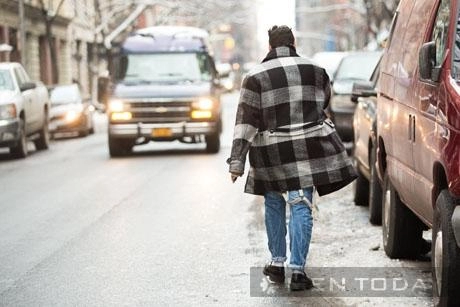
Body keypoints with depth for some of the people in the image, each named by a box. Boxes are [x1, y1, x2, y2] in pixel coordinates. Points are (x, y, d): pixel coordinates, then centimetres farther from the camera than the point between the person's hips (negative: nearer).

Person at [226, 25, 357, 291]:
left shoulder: (256, 76, -3)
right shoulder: (315, 70, 5)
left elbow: (246, 121, -6)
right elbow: (324, 103, 20)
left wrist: (237, 161, -6)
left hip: (272, 153, 0)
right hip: (308, 148, 1)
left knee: (274, 205, 17)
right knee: (301, 206, 1)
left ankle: (278, 263, 22)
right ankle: (298, 269, -4)